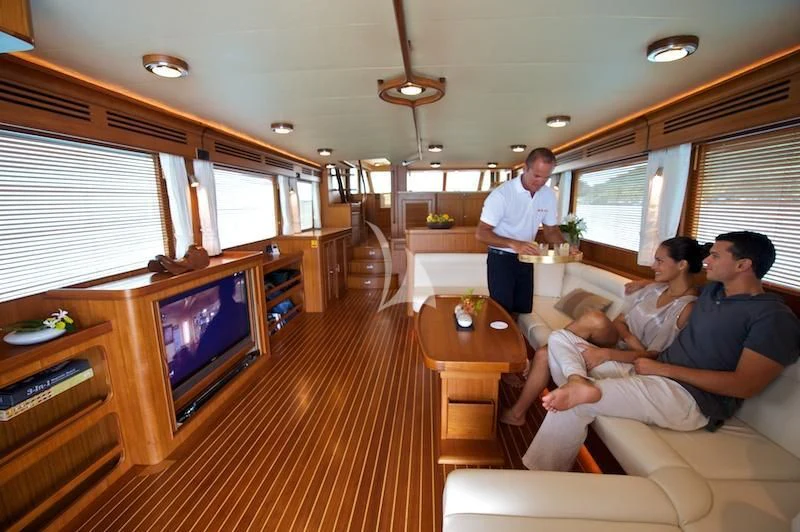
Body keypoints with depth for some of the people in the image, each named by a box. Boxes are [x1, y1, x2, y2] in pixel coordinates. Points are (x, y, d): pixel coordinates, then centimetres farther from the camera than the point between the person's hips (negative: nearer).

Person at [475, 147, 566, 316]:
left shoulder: (549, 195, -2)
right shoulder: (501, 194, -21)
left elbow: (551, 229, 9)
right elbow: (481, 233, -22)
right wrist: (514, 244, -35)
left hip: (526, 260, 5)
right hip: (501, 259, -5)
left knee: (524, 311, 14)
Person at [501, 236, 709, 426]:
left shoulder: (688, 308, -15)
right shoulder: (654, 289, 9)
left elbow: (654, 355, -21)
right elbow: (619, 321, 6)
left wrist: (606, 354, -33)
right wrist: (629, 336, -17)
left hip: (627, 361, -7)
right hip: (618, 344, 7)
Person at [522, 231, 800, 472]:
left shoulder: (776, 318, -9)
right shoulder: (712, 290, 15)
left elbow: (746, 385, -17)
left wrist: (662, 368, -16)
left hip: (692, 399, -9)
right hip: (651, 371, 9)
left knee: (577, 400, -31)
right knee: (560, 338, -2)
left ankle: (540, 476, -14)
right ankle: (579, 381, -32)